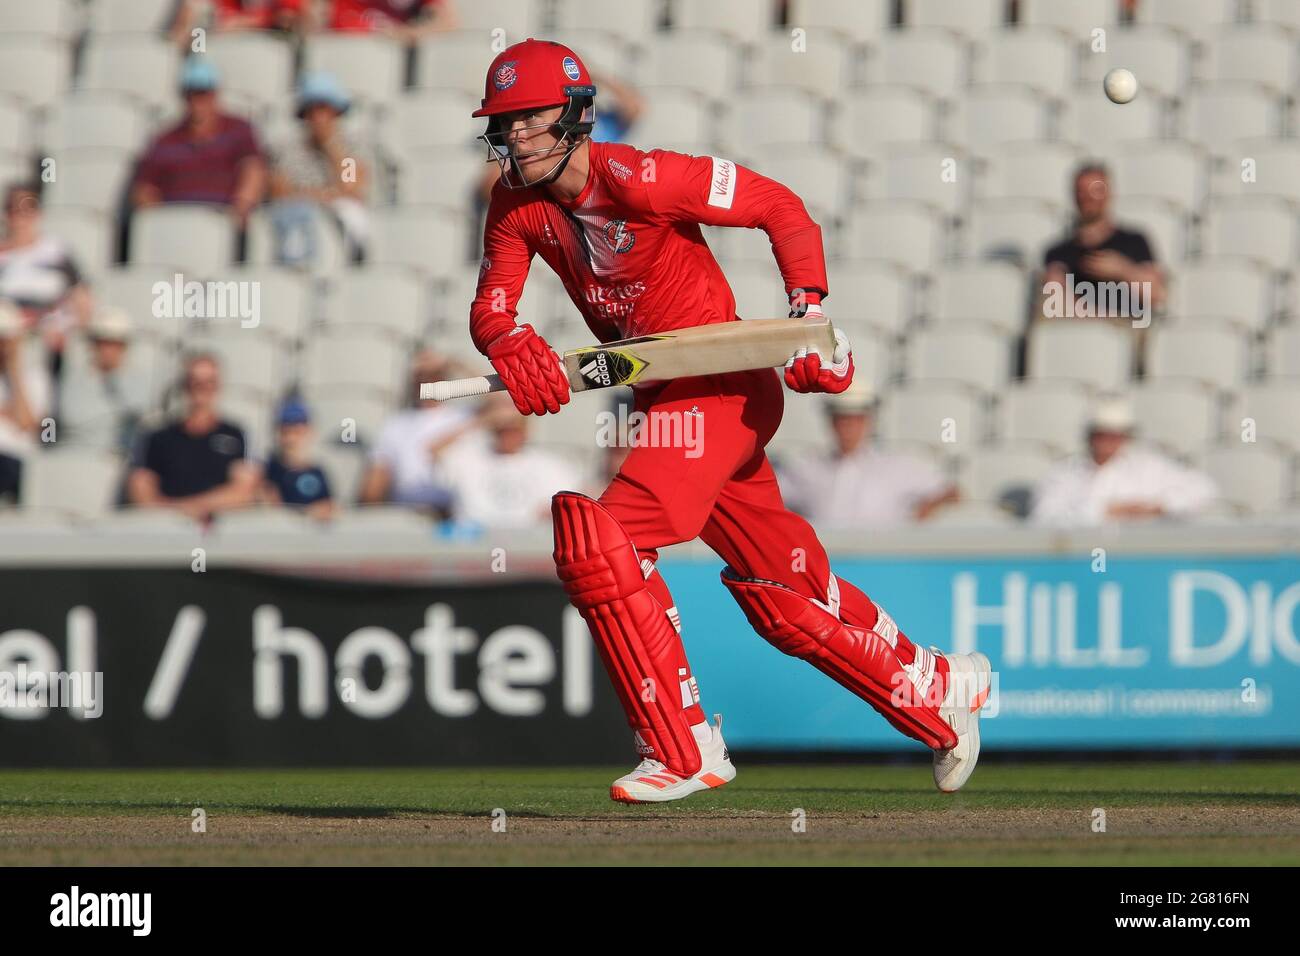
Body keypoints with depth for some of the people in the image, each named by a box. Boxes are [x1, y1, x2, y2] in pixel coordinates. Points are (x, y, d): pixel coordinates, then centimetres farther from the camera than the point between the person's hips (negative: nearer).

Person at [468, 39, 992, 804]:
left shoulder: (639, 180, -21)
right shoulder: (517, 204, 0)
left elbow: (781, 206, -15)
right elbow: (490, 306, -9)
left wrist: (808, 311, -25)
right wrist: (511, 340, -32)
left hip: (725, 389, -8)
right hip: (660, 398, 8)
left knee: (599, 539, -22)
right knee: (783, 597, 14)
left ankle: (684, 753, -15)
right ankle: (942, 691, 34)